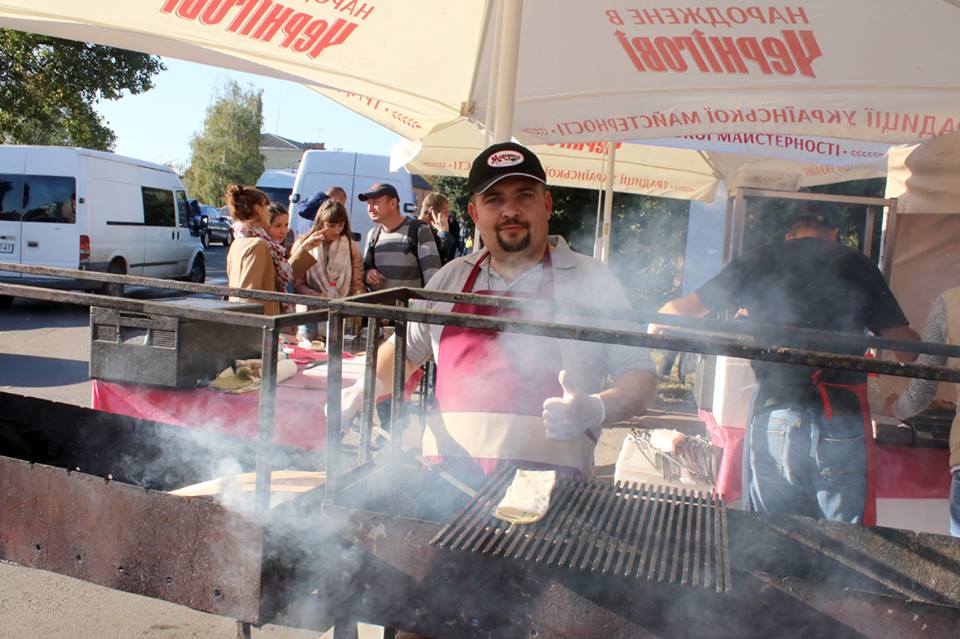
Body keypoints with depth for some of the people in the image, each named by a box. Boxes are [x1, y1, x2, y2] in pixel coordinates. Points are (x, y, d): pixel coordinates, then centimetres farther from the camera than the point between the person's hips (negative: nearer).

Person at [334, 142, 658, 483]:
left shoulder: (590, 280, 6)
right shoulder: (451, 278, 16)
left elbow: (639, 373, 7)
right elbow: (405, 349, 28)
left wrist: (596, 410, -12)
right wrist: (365, 389, 9)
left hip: (545, 478, -2)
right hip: (446, 475, 3)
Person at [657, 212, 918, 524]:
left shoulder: (759, 260, 10)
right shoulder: (858, 265, 8)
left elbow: (680, 310, 13)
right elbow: (907, 349, 5)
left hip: (774, 414, 1)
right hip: (843, 422, 0)